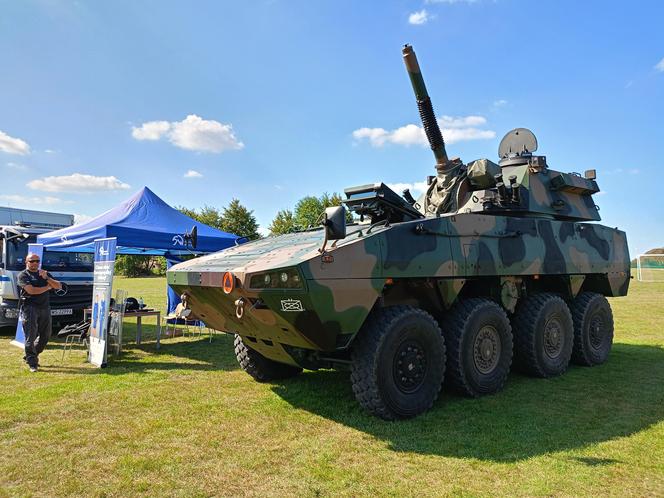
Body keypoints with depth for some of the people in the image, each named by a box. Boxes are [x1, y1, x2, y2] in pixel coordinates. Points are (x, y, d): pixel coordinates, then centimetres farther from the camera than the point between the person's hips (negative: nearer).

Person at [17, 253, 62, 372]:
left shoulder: (44, 273, 19)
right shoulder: (23, 275, 2)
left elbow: (59, 286, 8)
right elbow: (31, 290, -13)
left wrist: (46, 278, -6)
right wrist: (48, 287, 0)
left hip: (45, 307, 6)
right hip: (30, 308, -5)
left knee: (45, 335, 8)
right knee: (31, 337, -6)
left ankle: (30, 356, 27)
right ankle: (32, 363, -2)